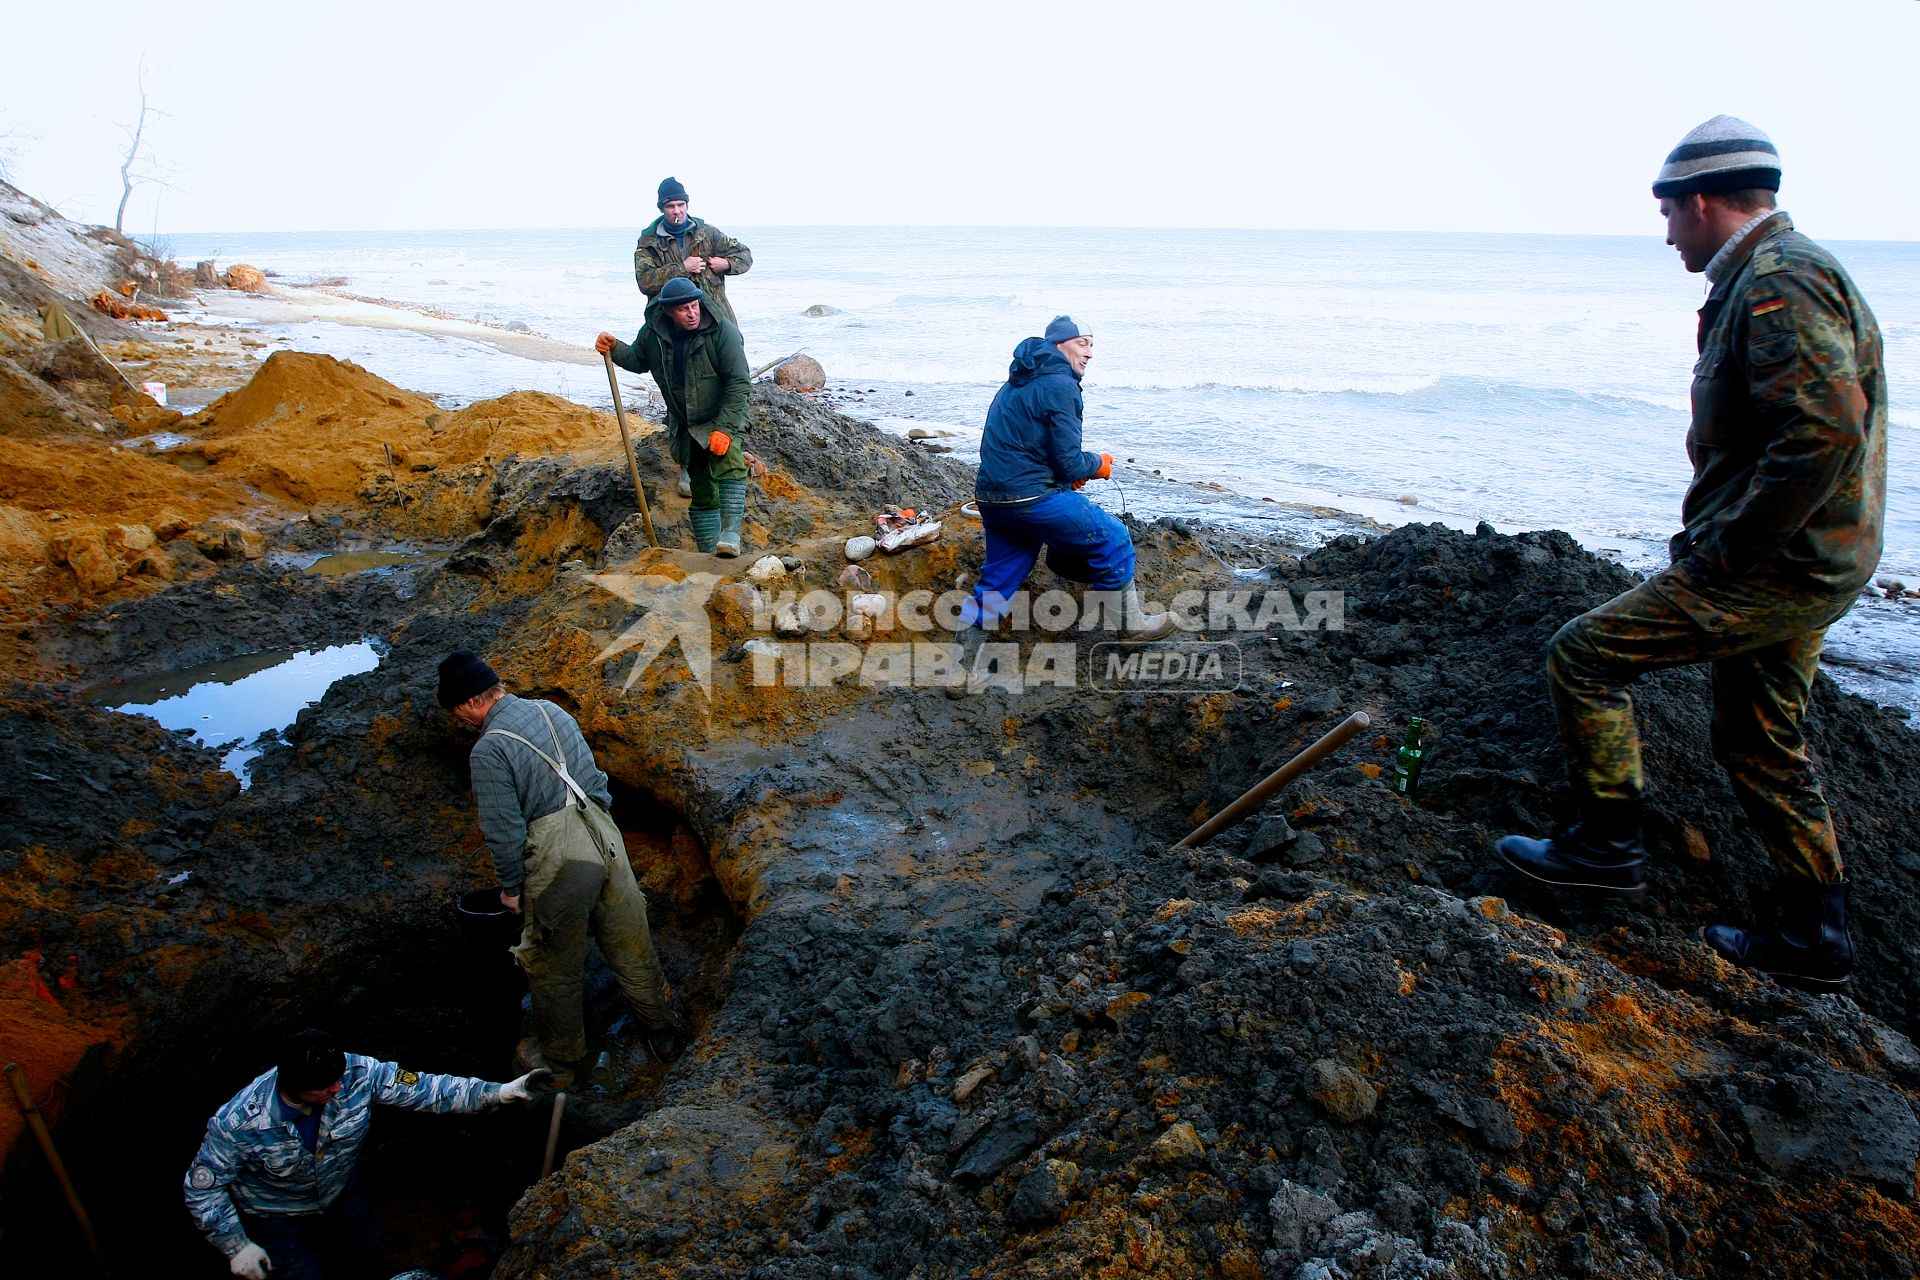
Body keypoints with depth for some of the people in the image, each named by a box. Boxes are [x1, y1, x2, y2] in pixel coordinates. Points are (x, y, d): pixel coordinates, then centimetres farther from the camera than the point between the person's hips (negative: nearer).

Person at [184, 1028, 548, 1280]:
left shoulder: (357, 1073, -31)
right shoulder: (238, 1123, -36)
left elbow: (425, 1088, -27)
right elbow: (203, 1188, -21)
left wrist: (498, 1092, -35)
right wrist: (237, 1247, -18)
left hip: (338, 1193, 4)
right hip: (275, 1214, -3)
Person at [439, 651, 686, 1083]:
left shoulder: (488, 750, -13)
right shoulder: (551, 710, 8)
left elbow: (505, 832, -13)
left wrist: (511, 887, 2)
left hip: (559, 861, -6)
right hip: (605, 838, 6)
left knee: (556, 970, 15)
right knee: (632, 951, 18)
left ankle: (560, 1062, 32)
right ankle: (665, 1035, 32)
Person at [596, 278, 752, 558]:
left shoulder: (722, 331, -19)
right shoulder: (653, 332, -6)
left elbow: (738, 382, -21)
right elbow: (638, 360, 15)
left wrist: (724, 428, -26)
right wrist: (614, 349, -7)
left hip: (723, 419, -5)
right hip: (685, 426, 5)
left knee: (729, 462, -33)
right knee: (701, 492, 11)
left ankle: (730, 535, -37)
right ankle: (708, 554, 20)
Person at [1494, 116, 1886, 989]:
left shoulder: (1776, 280, -17)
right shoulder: (1781, 274, 17)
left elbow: (1826, 432, -29)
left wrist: (1725, 547, -21)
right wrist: (1717, 536, 15)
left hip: (1771, 568, -11)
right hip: (1802, 565, 11)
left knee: (1584, 655, -5)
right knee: (1758, 743, 17)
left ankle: (1608, 843, 7)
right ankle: (1814, 938, 28)